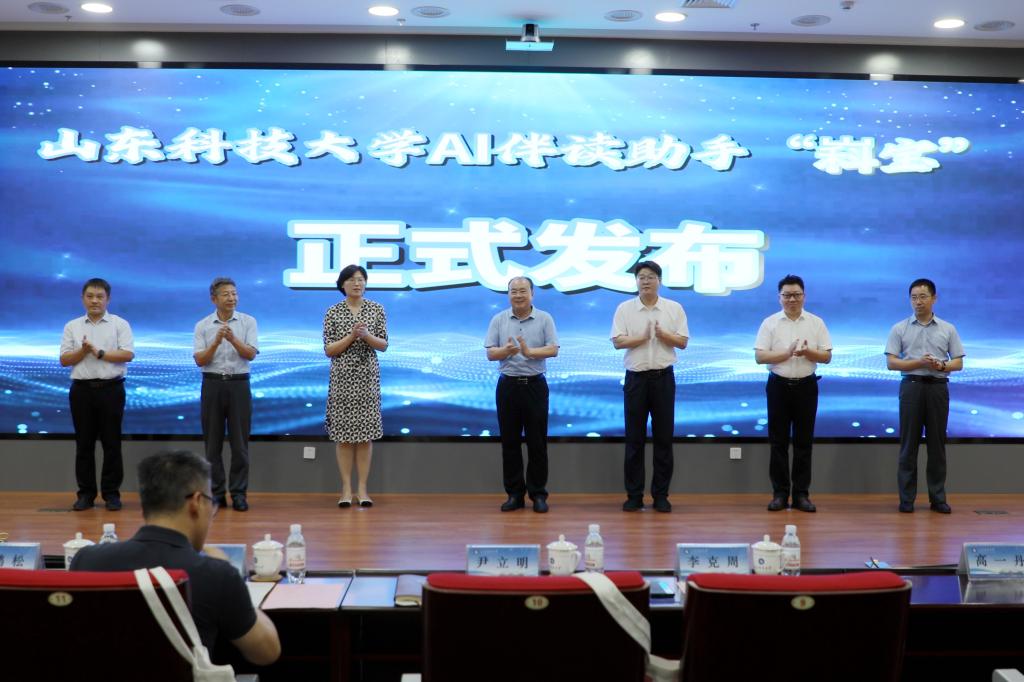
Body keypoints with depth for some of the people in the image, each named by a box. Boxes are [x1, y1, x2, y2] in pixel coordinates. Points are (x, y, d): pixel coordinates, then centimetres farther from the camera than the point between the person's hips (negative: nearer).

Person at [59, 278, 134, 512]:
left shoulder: (120, 324, 3)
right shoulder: (72, 327, 10)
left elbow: (128, 354, -8)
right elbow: (64, 360, 4)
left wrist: (99, 353, -13)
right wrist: (83, 350, -12)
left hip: (110, 388, -2)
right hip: (82, 389, 2)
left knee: (111, 443, 1)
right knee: (84, 444, 5)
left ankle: (111, 493, 8)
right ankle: (85, 494, 12)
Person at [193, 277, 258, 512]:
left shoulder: (248, 322, 2)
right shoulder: (202, 326, 3)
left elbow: (250, 353, -7)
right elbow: (200, 360, -4)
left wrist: (233, 339, -22)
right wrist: (216, 342, -19)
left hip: (239, 384, -1)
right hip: (212, 384, 1)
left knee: (239, 442, 0)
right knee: (213, 442, 4)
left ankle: (238, 493, 6)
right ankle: (215, 493, 11)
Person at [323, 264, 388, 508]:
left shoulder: (376, 309, 5)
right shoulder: (333, 312, 1)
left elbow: (383, 345, 4)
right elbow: (329, 350, -2)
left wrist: (366, 335, -15)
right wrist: (351, 336, -15)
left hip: (368, 376, 1)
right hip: (342, 377, -1)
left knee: (366, 432, 1)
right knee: (343, 432, -1)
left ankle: (362, 489, 6)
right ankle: (346, 489, 6)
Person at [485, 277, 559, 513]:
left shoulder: (544, 319, 2)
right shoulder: (499, 320, 5)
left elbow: (553, 349, -7)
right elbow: (490, 353, 0)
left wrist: (529, 352, -23)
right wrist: (506, 350, -21)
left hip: (535, 385, -1)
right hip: (508, 385, 1)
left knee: (537, 442, 1)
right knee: (510, 442, 4)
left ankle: (538, 494, 9)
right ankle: (514, 494, 12)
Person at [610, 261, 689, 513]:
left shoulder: (674, 308, 4)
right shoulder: (624, 309, 2)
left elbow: (683, 342, 1)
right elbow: (617, 341, -5)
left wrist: (663, 335, -15)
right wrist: (643, 337, -16)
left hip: (663, 377, 1)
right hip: (636, 378, 0)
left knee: (663, 438, 3)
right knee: (634, 438, 2)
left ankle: (661, 494, 10)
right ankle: (634, 495, 8)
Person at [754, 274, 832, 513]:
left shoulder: (816, 323, 5)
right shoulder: (770, 323, 1)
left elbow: (827, 357, 3)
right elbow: (760, 356, -5)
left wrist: (808, 352, -17)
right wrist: (788, 353, -17)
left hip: (806, 386, 1)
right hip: (779, 385, -1)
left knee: (804, 441, 3)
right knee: (778, 441, 2)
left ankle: (801, 494, 9)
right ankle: (780, 493, 8)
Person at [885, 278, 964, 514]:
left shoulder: (948, 329, 7)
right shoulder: (900, 329, 3)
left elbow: (958, 363, 6)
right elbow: (891, 363, -3)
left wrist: (941, 365, -15)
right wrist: (919, 363, -16)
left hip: (938, 387, 1)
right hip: (912, 386, -1)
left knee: (937, 444, 5)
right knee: (909, 444, 0)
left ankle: (938, 497, 11)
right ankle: (906, 498, 5)